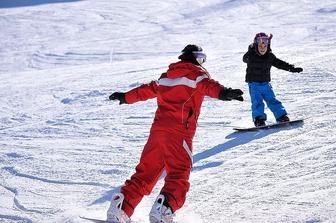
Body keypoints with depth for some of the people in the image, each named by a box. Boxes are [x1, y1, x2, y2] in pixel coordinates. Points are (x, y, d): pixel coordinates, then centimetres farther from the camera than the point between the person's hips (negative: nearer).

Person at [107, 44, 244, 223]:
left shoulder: (167, 75, 23)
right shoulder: (196, 73, 3)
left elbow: (147, 89, 37)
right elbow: (208, 85, -20)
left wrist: (126, 97, 53)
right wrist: (223, 93, -40)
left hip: (158, 129, 7)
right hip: (179, 132, -7)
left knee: (145, 174, 13)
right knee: (179, 176, -8)